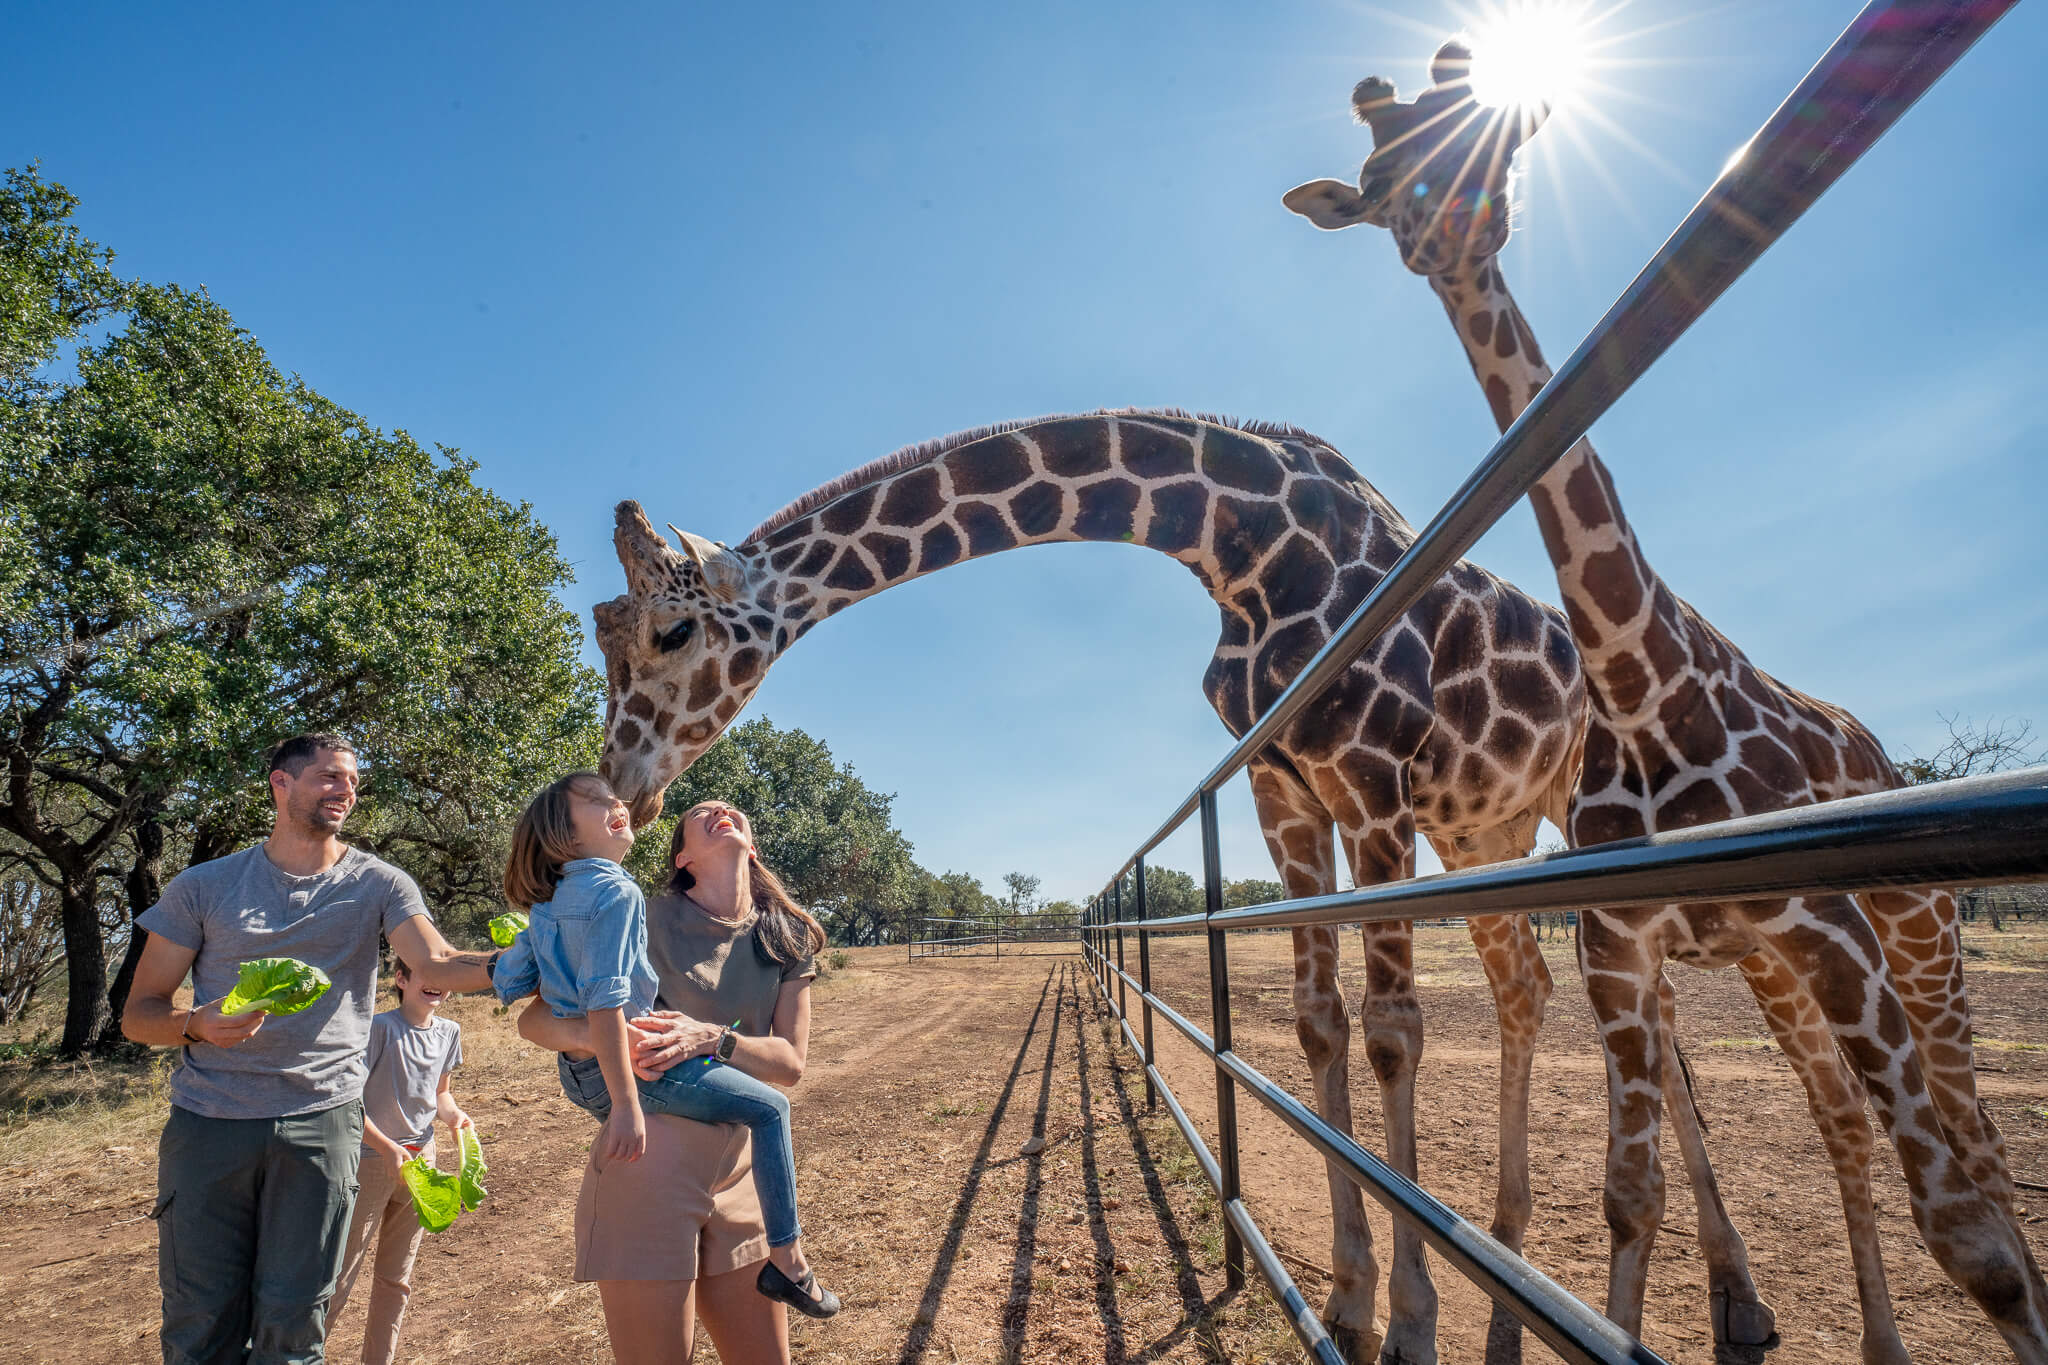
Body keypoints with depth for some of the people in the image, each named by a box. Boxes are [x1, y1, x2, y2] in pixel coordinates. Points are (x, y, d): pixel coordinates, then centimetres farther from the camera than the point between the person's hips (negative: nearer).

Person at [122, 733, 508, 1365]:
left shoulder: (376, 884, 3)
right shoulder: (204, 886, 5)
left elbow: (436, 965, -12)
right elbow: (139, 1012, 7)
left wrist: (505, 963, -32)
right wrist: (197, 1024, -15)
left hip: (321, 1118, 0)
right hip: (207, 1122, 1)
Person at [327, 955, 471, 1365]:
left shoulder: (448, 1032, 1)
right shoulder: (380, 1028, -18)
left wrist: (453, 1115, -6)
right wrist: (388, 1149, -23)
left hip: (420, 1160, 6)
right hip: (370, 1159, -6)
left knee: (396, 1277, 17)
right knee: (340, 1274, 1)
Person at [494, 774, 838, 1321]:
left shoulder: (551, 900, 9)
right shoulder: (617, 892, -18)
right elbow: (604, 1003, -25)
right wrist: (626, 1105, -25)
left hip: (577, 1073, 10)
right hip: (626, 1063, -9)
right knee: (770, 1107, -1)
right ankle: (787, 1259, 2)